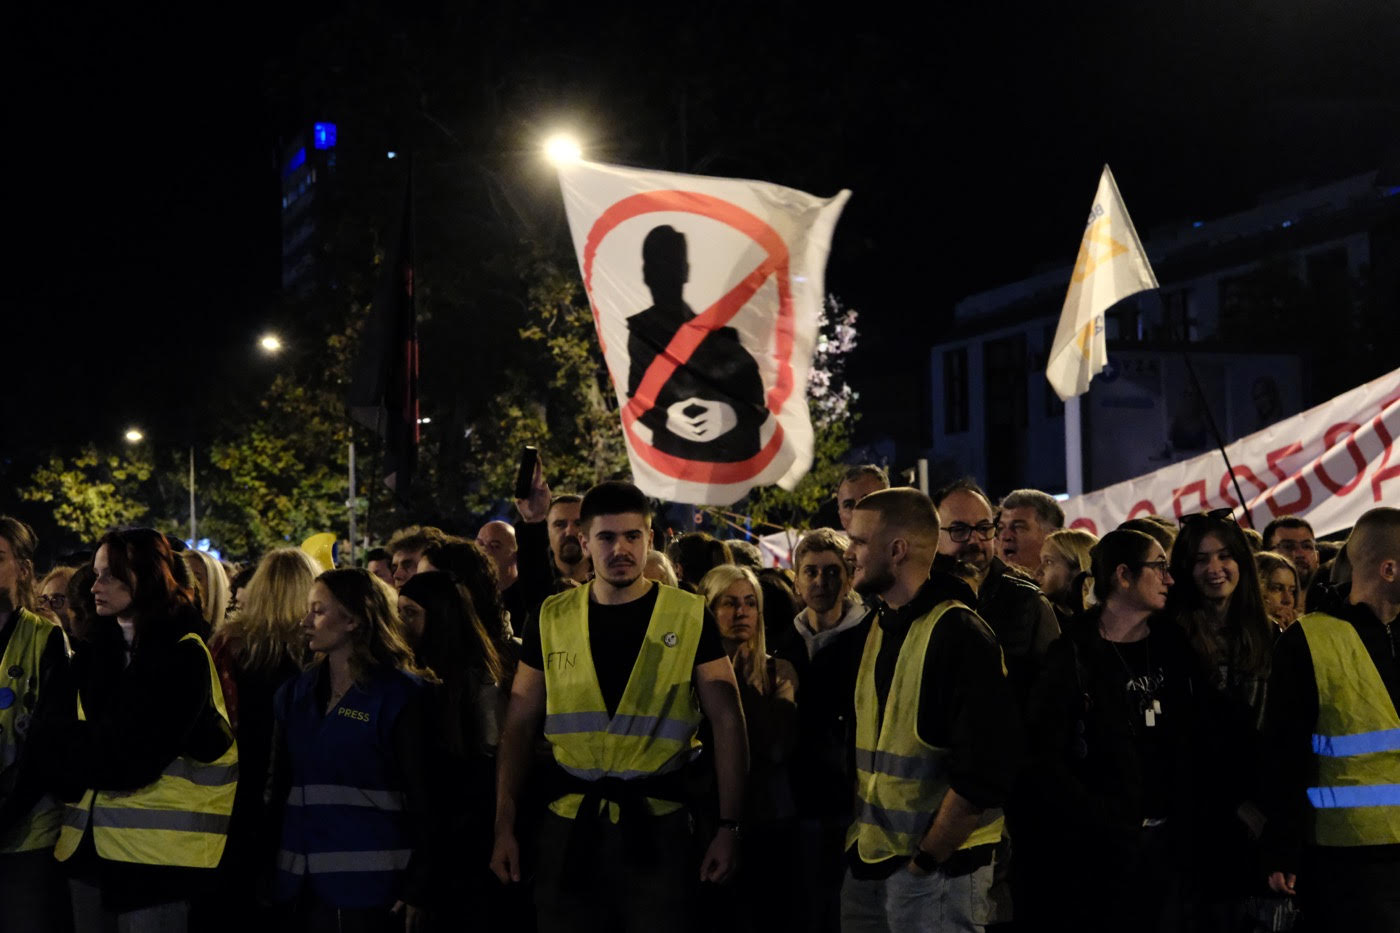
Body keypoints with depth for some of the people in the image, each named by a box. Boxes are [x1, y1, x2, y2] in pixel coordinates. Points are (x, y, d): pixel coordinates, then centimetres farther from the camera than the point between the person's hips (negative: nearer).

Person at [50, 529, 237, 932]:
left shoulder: (183, 655, -7)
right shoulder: (97, 648, 14)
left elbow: (138, 755, -15)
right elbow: (73, 728, 9)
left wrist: (73, 755, -5)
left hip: (154, 844, -6)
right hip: (89, 839, 6)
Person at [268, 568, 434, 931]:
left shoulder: (399, 694, -5)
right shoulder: (295, 694, 12)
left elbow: (421, 796, -7)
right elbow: (280, 783, 14)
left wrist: (417, 887, -11)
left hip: (370, 882, -5)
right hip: (304, 883, 5)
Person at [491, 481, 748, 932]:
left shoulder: (690, 618, -1)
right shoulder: (553, 620, 4)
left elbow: (727, 723, -3)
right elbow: (519, 727, 7)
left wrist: (730, 826, -10)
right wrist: (504, 827, 1)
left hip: (658, 827, -2)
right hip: (569, 827, 2)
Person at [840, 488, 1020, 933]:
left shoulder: (959, 634, -13)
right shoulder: (877, 630, 11)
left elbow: (982, 773, -19)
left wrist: (923, 862, -15)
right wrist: (860, 841, 7)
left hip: (936, 868, -7)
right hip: (869, 863, 7)